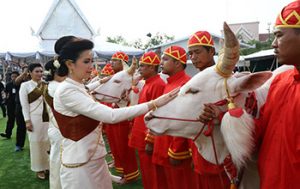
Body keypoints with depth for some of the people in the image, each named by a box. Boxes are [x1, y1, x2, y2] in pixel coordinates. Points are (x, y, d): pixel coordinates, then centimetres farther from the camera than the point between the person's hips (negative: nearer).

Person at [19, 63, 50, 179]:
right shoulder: (25, 85, 0)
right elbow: (24, 105, -3)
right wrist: (27, 121, -9)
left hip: (48, 117, 3)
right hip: (34, 118, -2)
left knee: (48, 142, 7)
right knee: (36, 143, 6)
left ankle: (48, 166, 22)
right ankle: (39, 168, 20)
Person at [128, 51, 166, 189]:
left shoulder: (158, 85, -18)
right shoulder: (147, 84, 12)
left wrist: (150, 141, -20)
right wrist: (135, 131, 19)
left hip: (148, 139, -9)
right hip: (142, 137, 9)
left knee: (151, 173, 6)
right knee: (145, 170, 21)